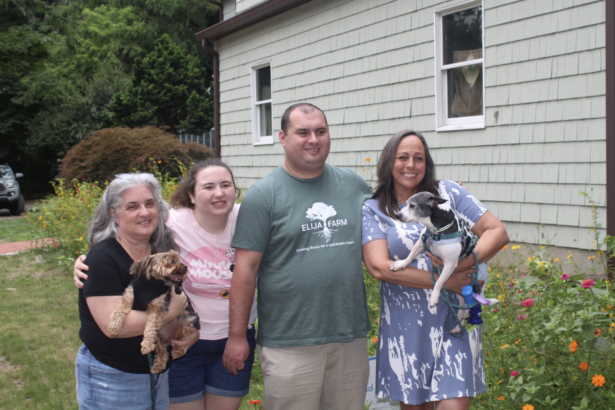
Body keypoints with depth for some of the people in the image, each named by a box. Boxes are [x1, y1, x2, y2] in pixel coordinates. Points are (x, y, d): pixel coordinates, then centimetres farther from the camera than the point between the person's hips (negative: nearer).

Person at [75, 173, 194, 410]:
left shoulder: (164, 249, 2)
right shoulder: (102, 258, -18)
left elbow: (182, 299, 16)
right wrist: (171, 312, -20)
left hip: (159, 371, 6)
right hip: (111, 378, -6)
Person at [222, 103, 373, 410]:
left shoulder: (353, 185, 8)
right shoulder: (263, 195, -4)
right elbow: (246, 268, -7)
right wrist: (237, 335, -8)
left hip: (351, 336, 4)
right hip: (289, 343, -4)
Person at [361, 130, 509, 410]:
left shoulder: (447, 193, 4)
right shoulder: (372, 210, 1)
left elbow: (497, 232, 1)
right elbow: (379, 267, -13)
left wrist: (468, 261, -18)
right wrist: (443, 281, -16)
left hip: (454, 319, 0)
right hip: (405, 325, 0)